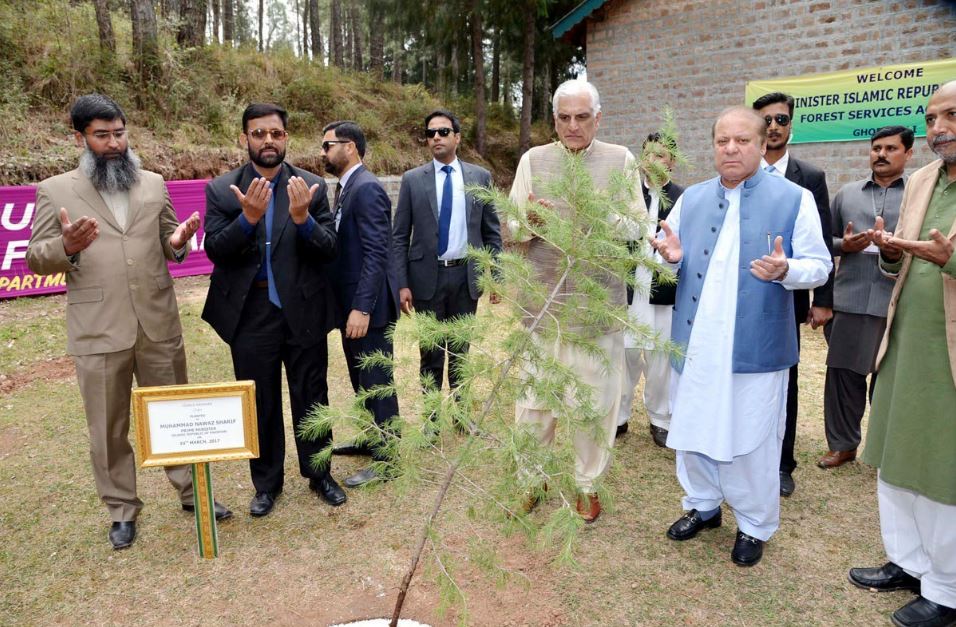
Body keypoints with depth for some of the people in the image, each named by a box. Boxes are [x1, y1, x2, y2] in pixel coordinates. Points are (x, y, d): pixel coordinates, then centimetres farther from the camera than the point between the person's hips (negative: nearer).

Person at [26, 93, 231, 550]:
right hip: (98, 333, -2)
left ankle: (192, 492, 30)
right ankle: (122, 511, 27)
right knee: (108, 428, 10)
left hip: (159, 325, 2)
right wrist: (67, 247, -21)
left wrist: (178, 242, -12)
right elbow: (35, 259, 1)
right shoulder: (55, 191, 1)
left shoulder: (153, 184, 9)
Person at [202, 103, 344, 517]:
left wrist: (303, 219, -26)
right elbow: (214, 250, -9)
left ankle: (318, 474, 32)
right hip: (250, 316, 0)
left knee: (311, 398, 12)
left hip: (303, 312, 0)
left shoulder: (312, 187, -1)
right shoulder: (222, 190, -1)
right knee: (260, 404, 13)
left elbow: (329, 249, -7)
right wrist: (248, 218, -25)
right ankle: (267, 482, 31)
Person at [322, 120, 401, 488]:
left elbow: (376, 253, -22)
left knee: (376, 381, 0)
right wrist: (350, 306, 12)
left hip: (367, 305, -10)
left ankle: (388, 457, 13)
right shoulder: (345, 187, 14)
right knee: (361, 379, 20)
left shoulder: (366, 188, -16)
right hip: (349, 302, 10)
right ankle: (371, 440, 36)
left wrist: (362, 307, -26)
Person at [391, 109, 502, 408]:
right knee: (431, 353, 10)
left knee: (461, 351, 14)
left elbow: (492, 232, 6)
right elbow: (399, 237, -1)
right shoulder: (412, 179, 0)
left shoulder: (480, 176, 3)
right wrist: (401, 284, -8)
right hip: (427, 276, -1)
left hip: (466, 275, 1)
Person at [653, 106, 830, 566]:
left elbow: (820, 265, -3)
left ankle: (755, 525, 27)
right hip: (695, 342, 4)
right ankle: (702, 505, 36)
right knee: (693, 427, 15)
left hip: (755, 347, -4)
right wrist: (671, 257, -8)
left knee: (752, 438, 7)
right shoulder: (691, 198, 9)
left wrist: (785, 270, -24)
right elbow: (670, 257, 16)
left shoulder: (794, 199, -3)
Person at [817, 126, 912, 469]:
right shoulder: (846, 194, 12)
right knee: (843, 373, 5)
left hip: (899, 304, -1)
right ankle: (842, 443, 19)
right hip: (850, 300, 2)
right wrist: (843, 245, -7)